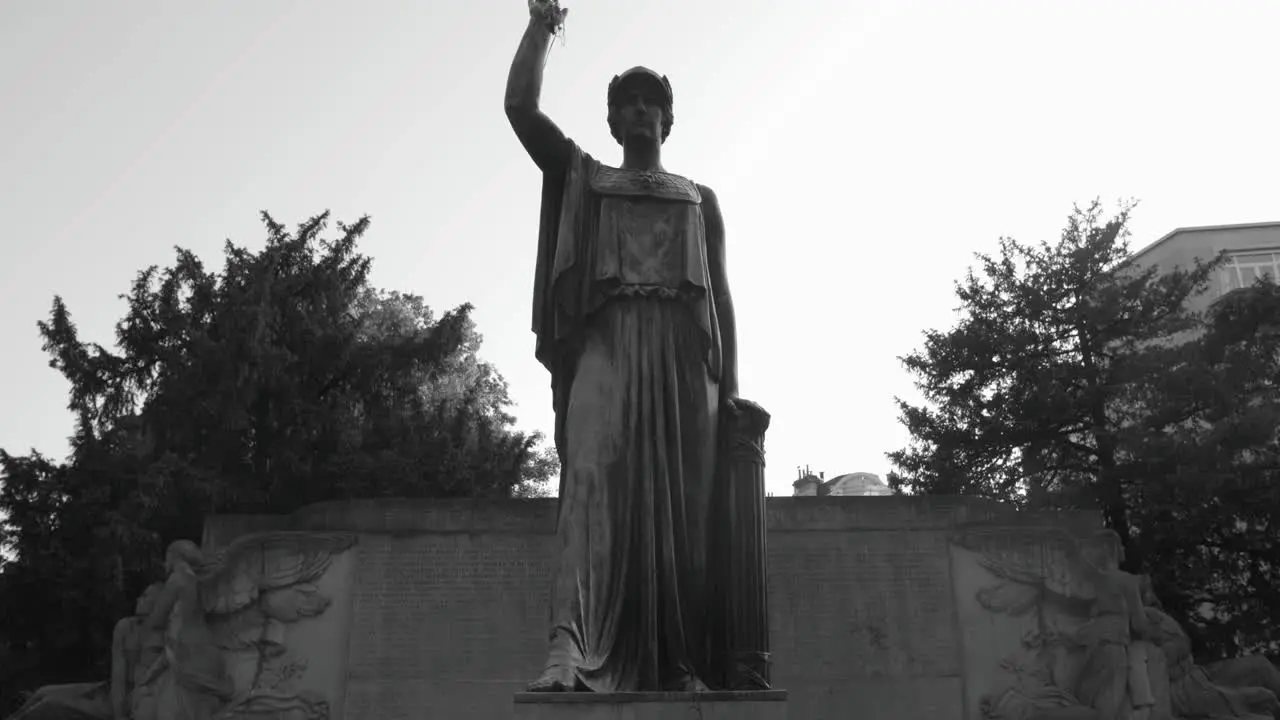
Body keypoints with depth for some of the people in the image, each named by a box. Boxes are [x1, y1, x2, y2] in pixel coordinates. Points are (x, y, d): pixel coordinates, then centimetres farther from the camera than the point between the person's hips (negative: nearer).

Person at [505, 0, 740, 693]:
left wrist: (731, 384, 5)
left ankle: (680, 663, -4)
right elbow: (520, 106, 12)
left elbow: (720, 291, 16)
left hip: (683, 349, 2)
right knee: (590, 476, -23)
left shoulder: (700, 199, 25)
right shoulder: (584, 179, 23)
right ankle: (569, 646, -33)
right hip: (605, 338, -1)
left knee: (681, 503, -6)